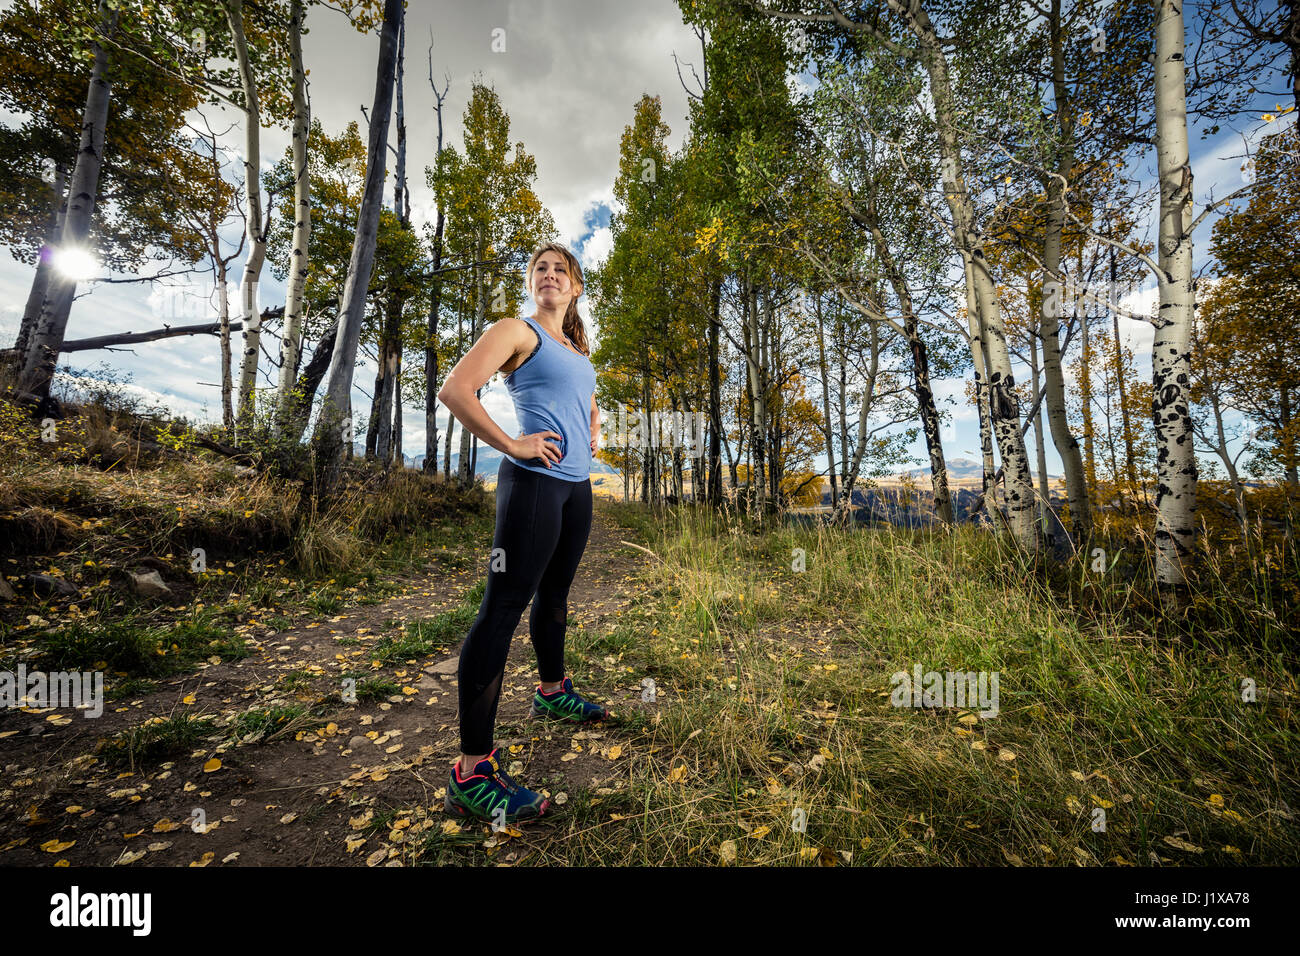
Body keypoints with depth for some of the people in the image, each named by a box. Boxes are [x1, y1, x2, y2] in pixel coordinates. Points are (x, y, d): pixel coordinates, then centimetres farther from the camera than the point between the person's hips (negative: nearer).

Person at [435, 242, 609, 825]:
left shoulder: (577, 350, 22)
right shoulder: (517, 331, -1)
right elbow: (454, 391, -14)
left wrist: (592, 430, 20)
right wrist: (511, 445, -15)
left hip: (576, 483, 9)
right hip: (535, 481, -8)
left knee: (554, 593, 19)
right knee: (503, 608, -10)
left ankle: (552, 693, 39)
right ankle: (472, 772, -5)